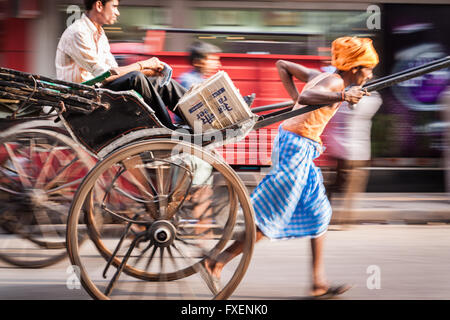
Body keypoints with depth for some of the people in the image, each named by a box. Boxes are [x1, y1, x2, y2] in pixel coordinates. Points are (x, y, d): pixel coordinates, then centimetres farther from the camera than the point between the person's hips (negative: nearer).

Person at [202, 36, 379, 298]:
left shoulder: (319, 77, 13)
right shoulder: (334, 81, -12)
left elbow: (282, 65, 22)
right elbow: (307, 98, -31)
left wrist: (294, 96, 17)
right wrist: (342, 96, -40)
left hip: (289, 142, 10)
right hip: (297, 148, -10)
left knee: (318, 213, 13)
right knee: (269, 218, -5)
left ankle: (320, 283, 16)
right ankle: (217, 263, 1)